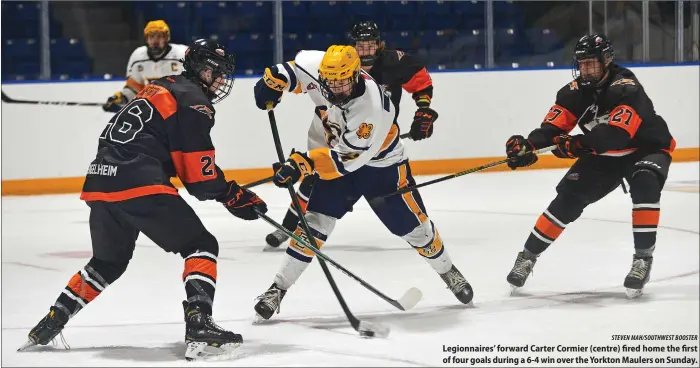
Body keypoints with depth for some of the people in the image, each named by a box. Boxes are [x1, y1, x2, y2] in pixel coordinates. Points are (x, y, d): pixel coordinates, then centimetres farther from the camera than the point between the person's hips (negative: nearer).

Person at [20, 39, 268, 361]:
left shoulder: (161, 89, 26)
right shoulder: (193, 102, -2)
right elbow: (199, 174, -6)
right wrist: (234, 197, 5)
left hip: (100, 182, 9)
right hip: (139, 185, -9)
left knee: (109, 261, 28)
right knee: (200, 247, -1)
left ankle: (50, 324, 27)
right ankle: (199, 327, -18)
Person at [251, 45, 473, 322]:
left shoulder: (371, 108, -38)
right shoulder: (318, 69, -23)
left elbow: (346, 158, -38)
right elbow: (297, 65, 1)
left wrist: (303, 164, -45)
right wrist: (274, 79, -15)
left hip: (380, 162, -3)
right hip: (334, 153, 3)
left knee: (412, 225, 5)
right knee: (315, 221, -10)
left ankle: (448, 271, 32)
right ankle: (278, 288, -7)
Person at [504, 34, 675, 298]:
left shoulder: (626, 88, -31)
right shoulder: (575, 92, -12)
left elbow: (617, 133, -43)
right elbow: (553, 127, -16)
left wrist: (580, 144, -56)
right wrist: (528, 145, -36)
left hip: (646, 149, -5)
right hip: (604, 155, 5)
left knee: (645, 185, -34)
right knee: (568, 198, -4)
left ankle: (643, 258, -27)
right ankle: (528, 255, 9)